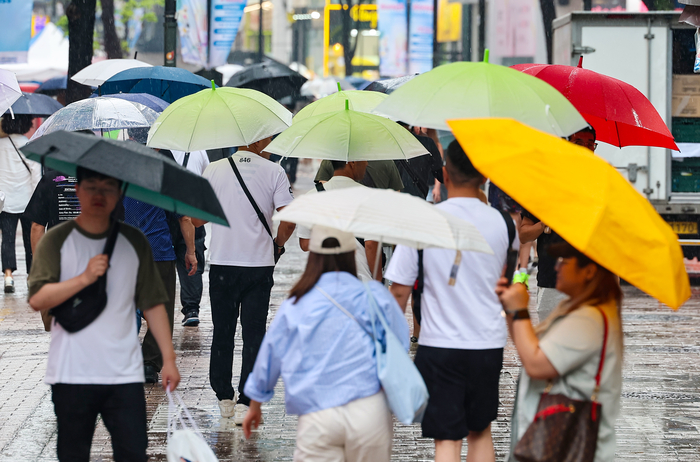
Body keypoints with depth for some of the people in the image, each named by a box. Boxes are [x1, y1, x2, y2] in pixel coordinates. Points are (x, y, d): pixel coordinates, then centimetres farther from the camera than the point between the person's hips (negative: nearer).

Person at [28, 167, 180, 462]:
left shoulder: (134, 242, 8)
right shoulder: (57, 240, 1)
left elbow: (153, 303, 9)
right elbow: (38, 299, -8)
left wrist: (169, 358, 4)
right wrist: (84, 278, -18)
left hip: (125, 373, 1)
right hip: (72, 374, -1)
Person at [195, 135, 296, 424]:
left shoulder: (214, 170, 1)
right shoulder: (274, 172, -3)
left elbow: (196, 219, 3)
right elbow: (289, 218, -9)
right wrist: (276, 244, 9)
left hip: (222, 262, 1)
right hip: (259, 264, -1)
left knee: (222, 333, 14)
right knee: (253, 335, 3)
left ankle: (224, 398, 20)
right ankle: (245, 403, -4)